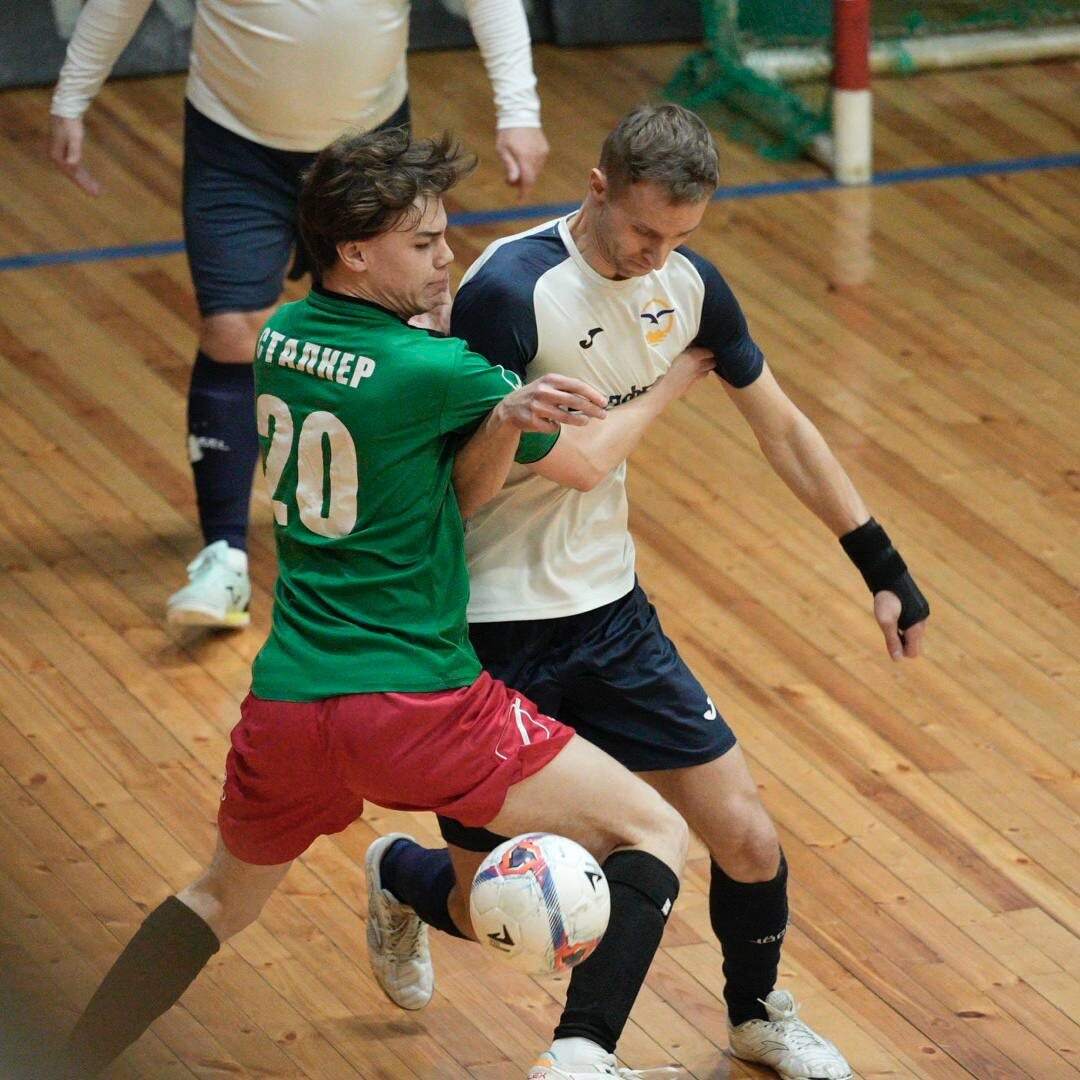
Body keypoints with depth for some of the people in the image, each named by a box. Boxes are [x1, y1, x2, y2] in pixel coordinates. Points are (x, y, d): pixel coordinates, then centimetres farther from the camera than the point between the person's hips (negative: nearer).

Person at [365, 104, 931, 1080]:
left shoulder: (687, 284, -1)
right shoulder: (510, 290, -23)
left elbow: (783, 430, 12)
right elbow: (578, 461, -21)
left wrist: (884, 567, 13)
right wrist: (665, 385, -5)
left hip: (609, 611, 6)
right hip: (496, 631, -5)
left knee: (748, 842, 1)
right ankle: (400, 879, 40)